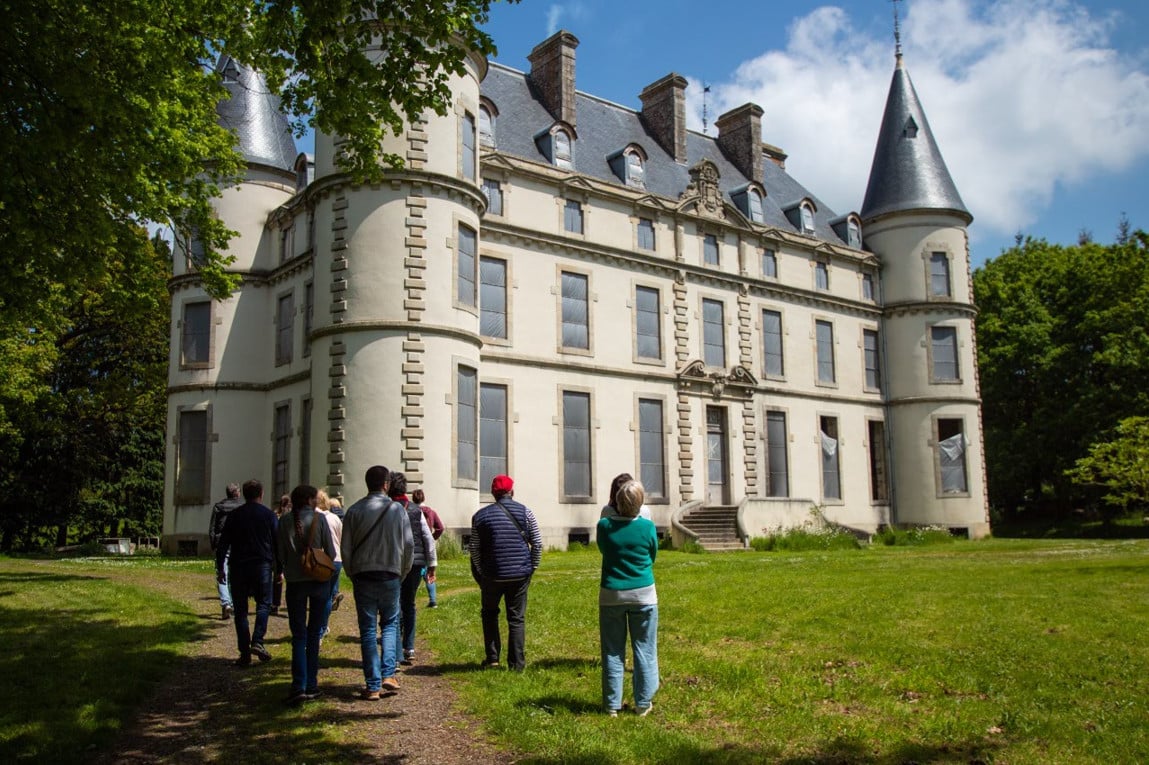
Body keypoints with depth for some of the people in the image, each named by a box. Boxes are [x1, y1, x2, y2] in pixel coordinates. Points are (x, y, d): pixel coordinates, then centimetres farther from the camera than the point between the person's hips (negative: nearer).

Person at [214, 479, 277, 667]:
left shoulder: (234, 515, 6)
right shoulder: (268, 514, 3)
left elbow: (223, 543, 4)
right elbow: (277, 543, 3)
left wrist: (220, 567, 9)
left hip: (238, 566, 1)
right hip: (262, 566, -1)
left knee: (240, 609, 6)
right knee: (264, 604, 11)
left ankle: (244, 652, 4)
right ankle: (257, 641, -9)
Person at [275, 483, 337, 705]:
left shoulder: (285, 521, 0)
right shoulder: (319, 519, -5)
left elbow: (280, 554, 3)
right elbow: (331, 553, -4)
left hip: (295, 581, 1)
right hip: (320, 581, -1)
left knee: (298, 636, 3)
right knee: (314, 634, 10)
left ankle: (299, 686, -10)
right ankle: (311, 685, 12)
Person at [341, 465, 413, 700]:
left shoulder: (354, 511, -3)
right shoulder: (397, 509, -3)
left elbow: (346, 549, -1)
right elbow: (409, 545, 0)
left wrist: (352, 575, 12)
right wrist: (402, 574, 12)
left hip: (363, 576, 0)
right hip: (390, 575, 0)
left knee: (367, 630, 5)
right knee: (390, 624, 16)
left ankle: (373, 685, 6)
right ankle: (388, 674, 2)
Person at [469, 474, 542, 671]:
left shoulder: (480, 516, 1)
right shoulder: (525, 512, 1)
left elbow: (474, 550, 3)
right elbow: (537, 543, 1)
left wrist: (481, 574, 11)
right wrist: (532, 567, 10)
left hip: (492, 576, 0)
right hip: (520, 574, 0)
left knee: (489, 613, 20)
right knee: (517, 618, 8)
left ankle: (492, 657, 17)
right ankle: (516, 663, 7)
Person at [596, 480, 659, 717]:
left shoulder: (604, 526, -7)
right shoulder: (647, 527, -9)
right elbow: (653, 556, 7)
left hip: (611, 595, 1)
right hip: (643, 594, -1)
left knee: (613, 652, 9)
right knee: (644, 650, 9)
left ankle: (612, 705, 14)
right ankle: (642, 704, 14)